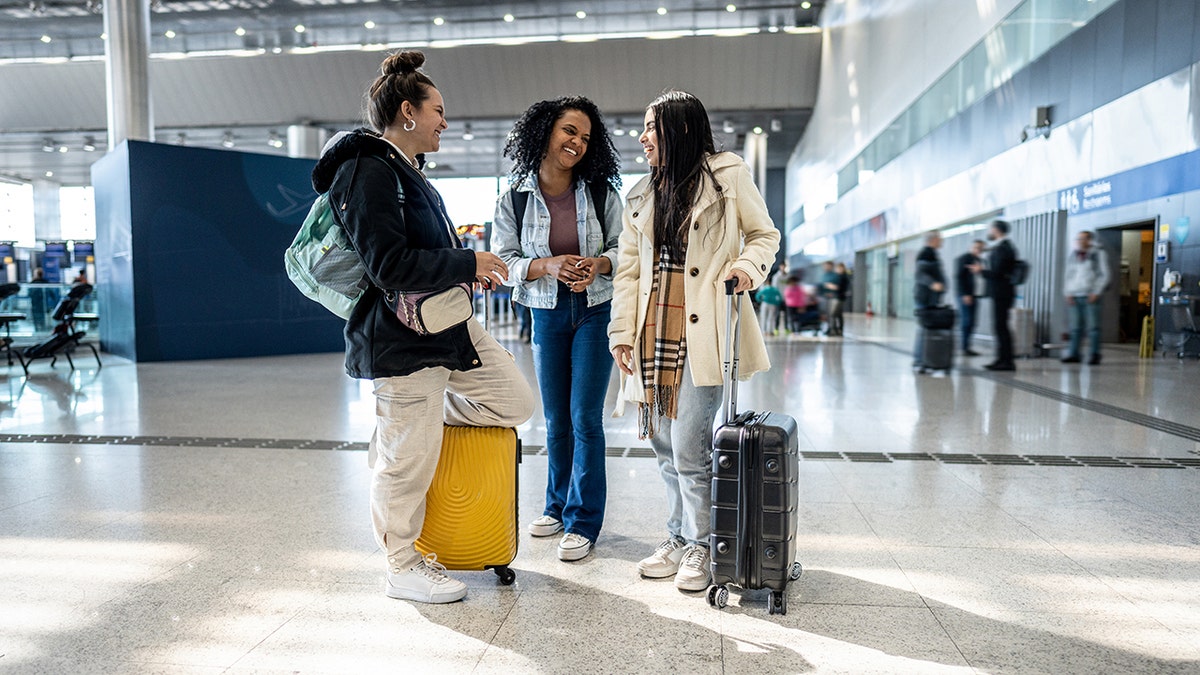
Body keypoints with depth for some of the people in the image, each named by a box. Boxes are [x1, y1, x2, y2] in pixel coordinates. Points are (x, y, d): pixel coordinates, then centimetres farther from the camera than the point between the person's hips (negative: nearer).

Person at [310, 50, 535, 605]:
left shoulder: (406, 170, 16)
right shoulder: (368, 172, -16)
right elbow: (388, 265, -24)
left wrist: (471, 264, 7)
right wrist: (468, 264, -16)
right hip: (400, 335, -10)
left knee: (516, 400, 9)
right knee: (409, 458, 2)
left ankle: (401, 418, 22)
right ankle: (403, 566, 22)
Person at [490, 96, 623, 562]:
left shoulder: (601, 192, -2)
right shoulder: (515, 199, -1)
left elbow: (624, 246, 1)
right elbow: (504, 259, -3)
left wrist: (597, 264, -20)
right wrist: (549, 265, -20)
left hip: (596, 310, -1)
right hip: (547, 314, 2)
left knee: (585, 417, -5)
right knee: (555, 419, 11)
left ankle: (582, 521, 8)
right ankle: (557, 505, 30)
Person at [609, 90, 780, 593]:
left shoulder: (729, 175, 3)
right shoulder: (641, 196, 18)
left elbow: (765, 234, 9)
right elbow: (628, 269, 15)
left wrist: (747, 264, -13)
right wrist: (622, 332, 8)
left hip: (702, 328, -5)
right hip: (654, 329, 5)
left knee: (689, 444, -8)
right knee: (666, 443, 9)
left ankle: (700, 546, 11)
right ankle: (680, 539, 25)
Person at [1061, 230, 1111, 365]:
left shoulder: (1098, 253, 3)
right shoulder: (1073, 255, 16)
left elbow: (1104, 275, -1)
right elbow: (1067, 275, 18)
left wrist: (1096, 293, -9)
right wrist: (1068, 293, 7)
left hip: (1091, 296, -4)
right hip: (1074, 297, 4)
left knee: (1093, 327, -5)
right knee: (1075, 327, 3)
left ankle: (1094, 355, -3)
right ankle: (1074, 354, 6)